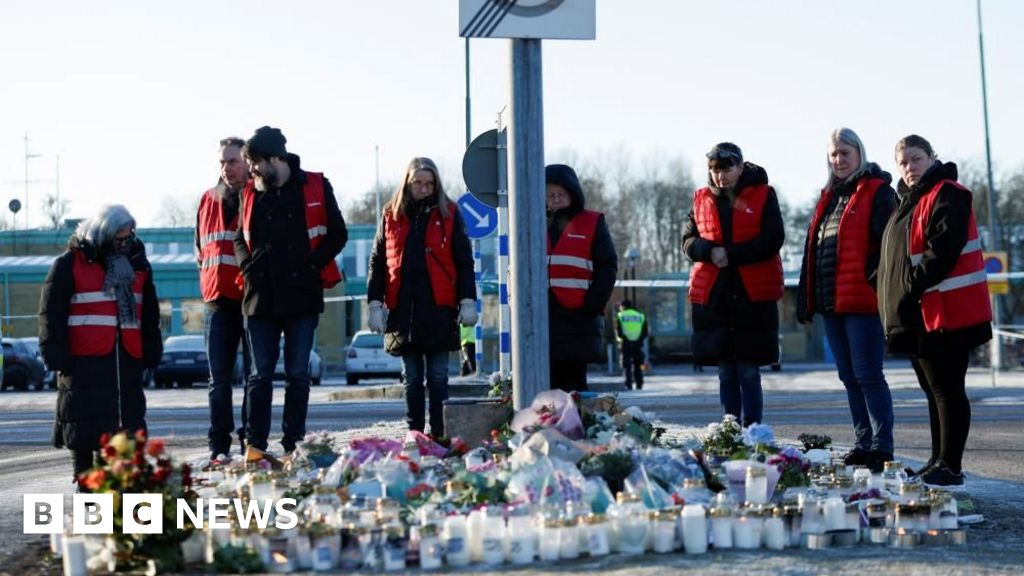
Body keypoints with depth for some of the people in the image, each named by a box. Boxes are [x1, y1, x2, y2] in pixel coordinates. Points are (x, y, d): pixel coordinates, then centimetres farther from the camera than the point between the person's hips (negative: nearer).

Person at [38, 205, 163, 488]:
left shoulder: (137, 263, 14)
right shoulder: (70, 264, -2)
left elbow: (149, 314, 21)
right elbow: (51, 311, -4)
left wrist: (152, 351, 17)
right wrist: (55, 353, -10)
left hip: (127, 357, 5)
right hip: (84, 359, -5)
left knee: (128, 418, 3)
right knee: (84, 421, -2)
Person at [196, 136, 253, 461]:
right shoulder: (209, 201, 14)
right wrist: (208, 281, 15)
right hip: (218, 300, 4)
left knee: (255, 373, 0)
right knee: (219, 378, 4)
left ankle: (252, 443, 4)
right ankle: (219, 446, 8)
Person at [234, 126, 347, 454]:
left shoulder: (315, 187, 0)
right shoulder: (252, 193, 9)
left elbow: (337, 235, 2)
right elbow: (241, 239, 18)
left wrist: (312, 265, -8)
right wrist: (248, 267, 1)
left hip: (302, 296, -2)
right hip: (261, 298, 2)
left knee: (298, 374, 4)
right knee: (260, 374, 2)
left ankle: (293, 444, 9)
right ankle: (255, 445, 3)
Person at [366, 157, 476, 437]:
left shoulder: (448, 214, 4)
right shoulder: (391, 215, 9)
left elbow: (464, 261, 3)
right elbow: (377, 262, 9)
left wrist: (467, 301, -5)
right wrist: (375, 304, 2)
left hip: (439, 309, -2)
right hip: (403, 309, 2)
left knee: (438, 377, 1)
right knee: (412, 378, 8)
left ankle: (439, 434, 3)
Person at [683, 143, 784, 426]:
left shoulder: (763, 195, 1)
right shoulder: (701, 199, 12)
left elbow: (773, 240, -7)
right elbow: (688, 241, 10)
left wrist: (731, 254, -16)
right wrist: (710, 251, -12)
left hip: (754, 294, -3)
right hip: (713, 294, 3)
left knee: (749, 371, -3)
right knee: (726, 371, 8)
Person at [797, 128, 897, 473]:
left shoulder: (878, 193, -4)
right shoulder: (829, 197, 19)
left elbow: (887, 244, -14)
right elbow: (812, 249, 20)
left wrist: (875, 281, -23)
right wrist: (806, 299, 16)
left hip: (863, 301, -8)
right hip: (831, 302, 8)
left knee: (868, 376, -8)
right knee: (850, 378, 12)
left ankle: (881, 448, -4)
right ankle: (864, 444, 19)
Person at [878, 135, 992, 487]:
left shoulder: (947, 195, -10)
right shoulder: (910, 201, 20)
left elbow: (941, 253, -21)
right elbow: (898, 257, 26)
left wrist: (909, 287, -20)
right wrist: (891, 293, 12)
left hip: (944, 315, -10)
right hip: (918, 316, 10)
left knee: (946, 390, -6)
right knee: (934, 391, 14)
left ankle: (950, 467, -2)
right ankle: (939, 462, 21)